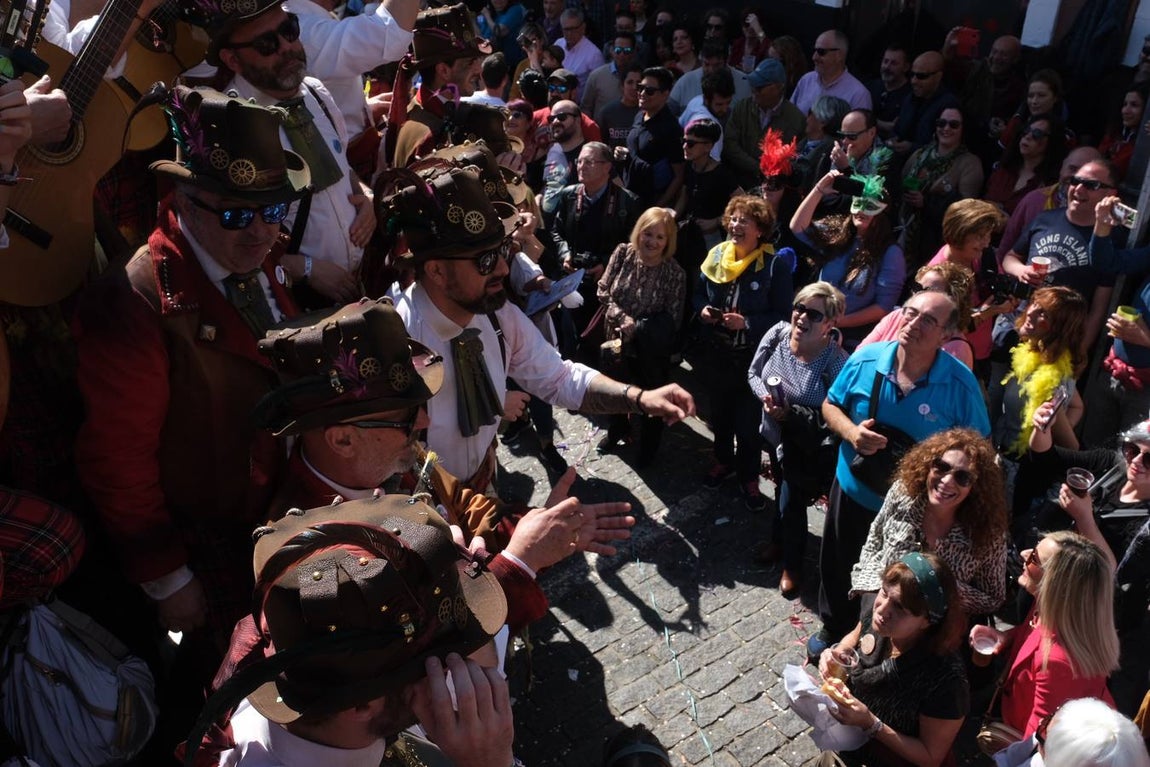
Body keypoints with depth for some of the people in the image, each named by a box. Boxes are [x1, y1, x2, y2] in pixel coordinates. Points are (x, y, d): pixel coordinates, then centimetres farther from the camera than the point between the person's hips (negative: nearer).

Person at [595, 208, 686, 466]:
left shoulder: (674, 273, -20)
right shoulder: (623, 253, -12)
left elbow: (672, 318, -16)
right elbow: (603, 290, -8)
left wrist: (638, 327, -23)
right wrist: (621, 318, -21)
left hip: (652, 349, -3)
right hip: (618, 338, 4)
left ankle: (648, 447, 41)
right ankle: (617, 431, 54)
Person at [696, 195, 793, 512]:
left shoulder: (775, 265, -14)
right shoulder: (716, 255, 0)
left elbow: (782, 315, -13)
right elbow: (699, 293, 13)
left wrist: (747, 322, -26)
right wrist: (703, 309, -9)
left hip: (753, 357, -5)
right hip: (717, 353, 5)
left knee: (749, 420, 5)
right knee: (720, 412, 21)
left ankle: (749, 477, 25)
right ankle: (724, 461, 44)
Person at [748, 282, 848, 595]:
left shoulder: (836, 361, -30)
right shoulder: (778, 333, -16)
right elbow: (753, 373, -4)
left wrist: (791, 414, -34)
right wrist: (765, 397, -23)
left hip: (808, 449, -5)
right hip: (775, 433, 5)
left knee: (792, 503, 6)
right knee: (783, 490, 27)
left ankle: (793, 564, 34)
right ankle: (778, 541, 54)